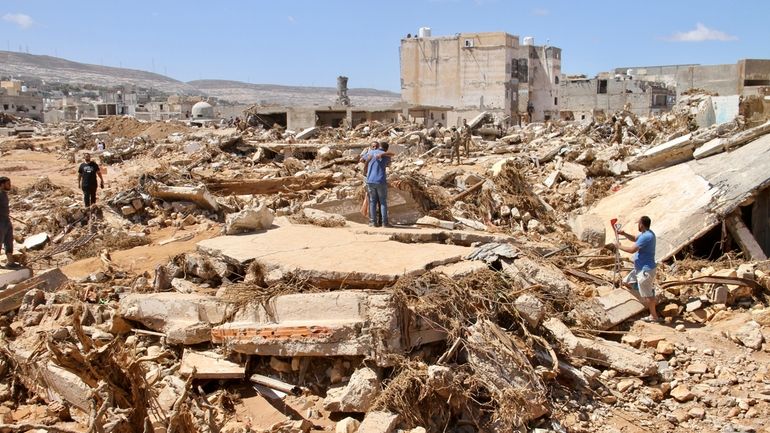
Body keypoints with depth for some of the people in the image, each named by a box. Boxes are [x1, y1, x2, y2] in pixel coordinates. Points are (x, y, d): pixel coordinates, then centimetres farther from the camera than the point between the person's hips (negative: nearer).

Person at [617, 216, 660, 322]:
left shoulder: (646, 236, -26)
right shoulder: (646, 233, 6)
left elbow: (632, 250, -27)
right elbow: (635, 239, 25)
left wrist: (619, 246, -11)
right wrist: (624, 234, 8)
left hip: (646, 269, -10)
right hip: (640, 268, 10)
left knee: (647, 295, 0)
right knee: (626, 282, 19)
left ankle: (654, 316, 14)